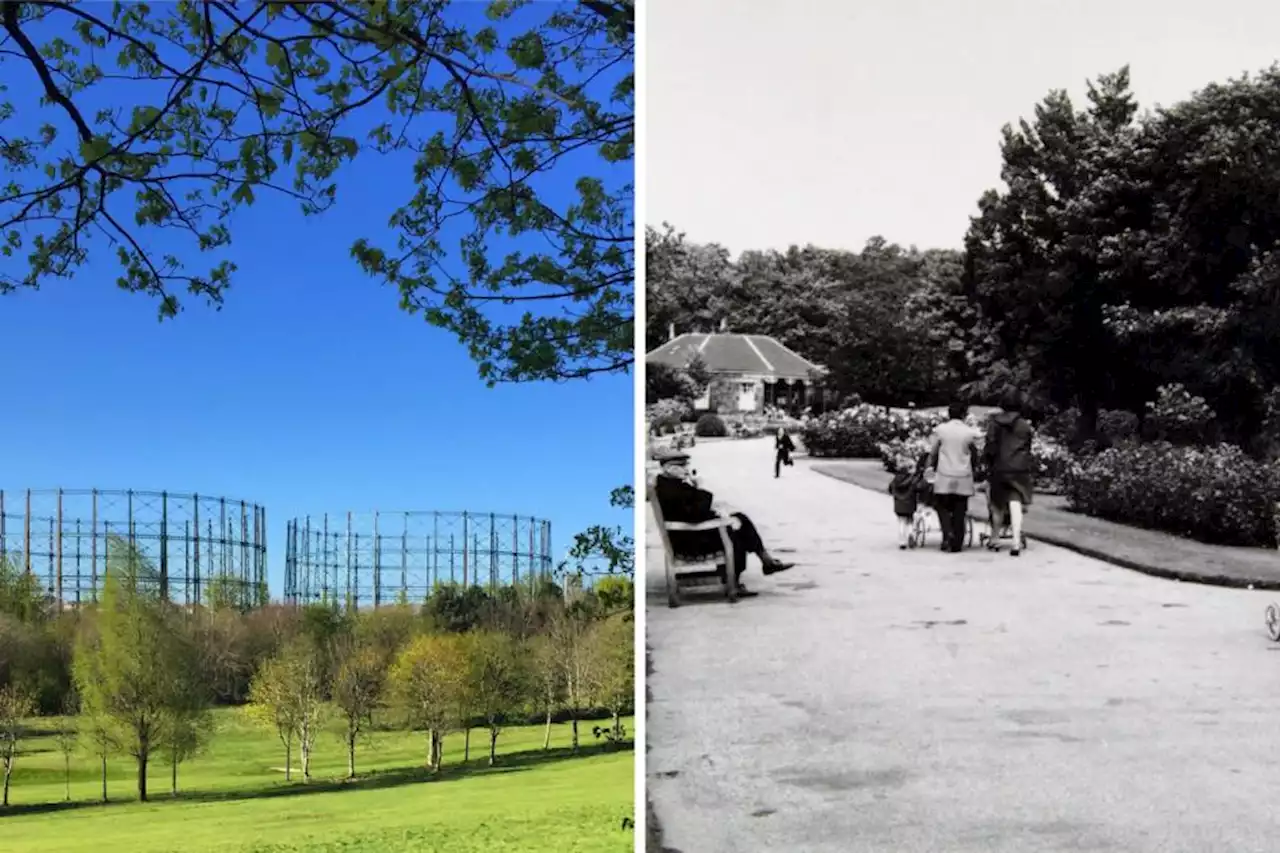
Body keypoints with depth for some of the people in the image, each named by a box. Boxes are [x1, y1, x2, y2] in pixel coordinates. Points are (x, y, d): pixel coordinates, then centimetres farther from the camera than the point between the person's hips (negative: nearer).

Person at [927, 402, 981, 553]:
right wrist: (974, 469, 24)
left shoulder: (940, 429, -3)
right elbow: (974, 455, 9)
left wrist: (931, 467, 17)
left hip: (944, 477, -1)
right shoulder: (970, 432, -1)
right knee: (960, 512, 6)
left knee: (942, 506, 13)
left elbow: (933, 452, 3)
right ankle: (956, 544, 7)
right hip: (964, 478, 1)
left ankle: (947, 532, -9)